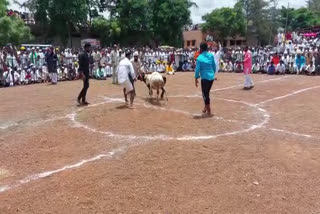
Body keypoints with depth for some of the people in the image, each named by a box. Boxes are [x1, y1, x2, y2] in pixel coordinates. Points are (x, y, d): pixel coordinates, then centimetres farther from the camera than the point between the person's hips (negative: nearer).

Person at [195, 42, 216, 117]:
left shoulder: (199, 58, -9)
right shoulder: (211, 56, 5)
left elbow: (197, 69, -9)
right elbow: (214, 66, 10)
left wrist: (196, 79, -1)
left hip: (205, 78, -6)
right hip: (211, 77, 6)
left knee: (205, 94, 2)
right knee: (207, 93, 22)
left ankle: (209, 112, 5)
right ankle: (206, 108, 32)